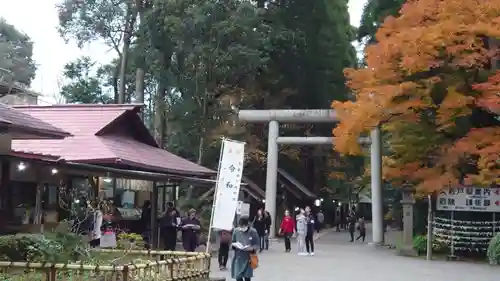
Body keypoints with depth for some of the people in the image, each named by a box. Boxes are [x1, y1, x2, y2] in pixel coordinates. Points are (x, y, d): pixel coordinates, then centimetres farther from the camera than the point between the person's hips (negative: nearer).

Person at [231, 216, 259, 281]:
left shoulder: (253, 232, -9)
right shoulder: (236, 231, -3)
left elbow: (257, 245, -3)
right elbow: (232, 242, 10)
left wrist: (251, 248, -21)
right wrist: (235, 244, -12)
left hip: (248, 258, -2)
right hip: (238, 258, 2)